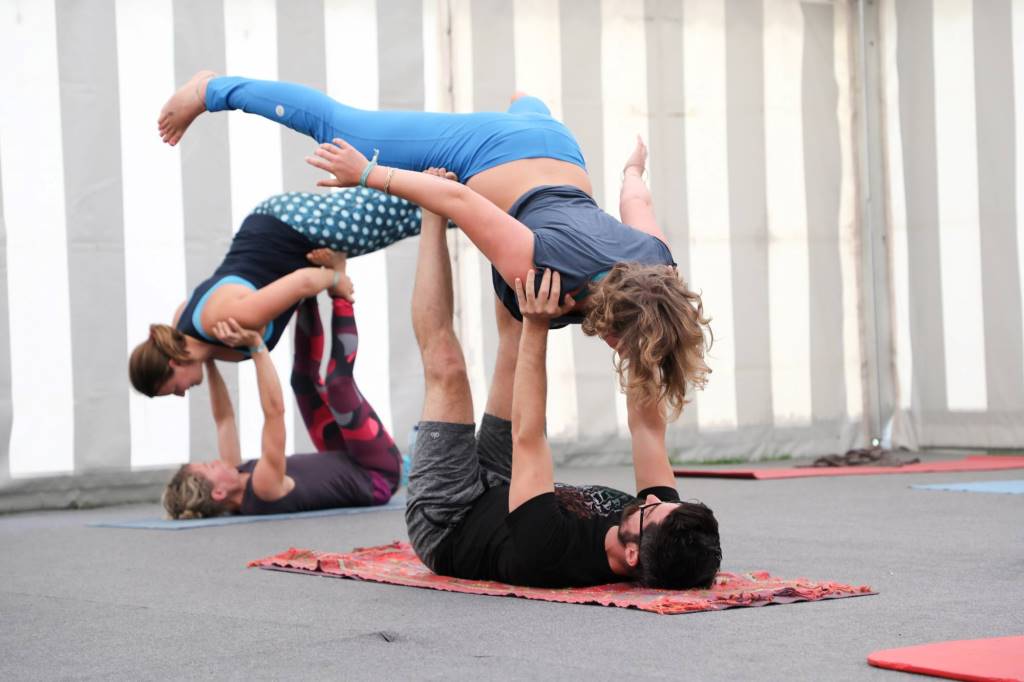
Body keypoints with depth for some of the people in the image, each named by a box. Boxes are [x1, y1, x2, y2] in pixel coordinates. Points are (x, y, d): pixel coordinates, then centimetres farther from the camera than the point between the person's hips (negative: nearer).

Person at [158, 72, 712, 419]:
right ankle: (213, 91, 38)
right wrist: (366, 175, -23)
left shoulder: (655, 262, -29)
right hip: (483, 155, -4)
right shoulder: (536, 269, -44)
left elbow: (635, 200, -6)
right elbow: (456, 198, -36)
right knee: (336, 127, 17)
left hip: (557, 148, 5)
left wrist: (633, 171, 18)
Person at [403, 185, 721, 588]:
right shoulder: (668, 539, -29)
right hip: (499, 496, 6)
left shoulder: (552, 552, -47)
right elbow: (649, 427, -17)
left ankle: (434, 207, 6)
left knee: (445, 367, -12)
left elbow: (527, 437, -40)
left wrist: (537, 330, -39)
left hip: (445, 526, -6)